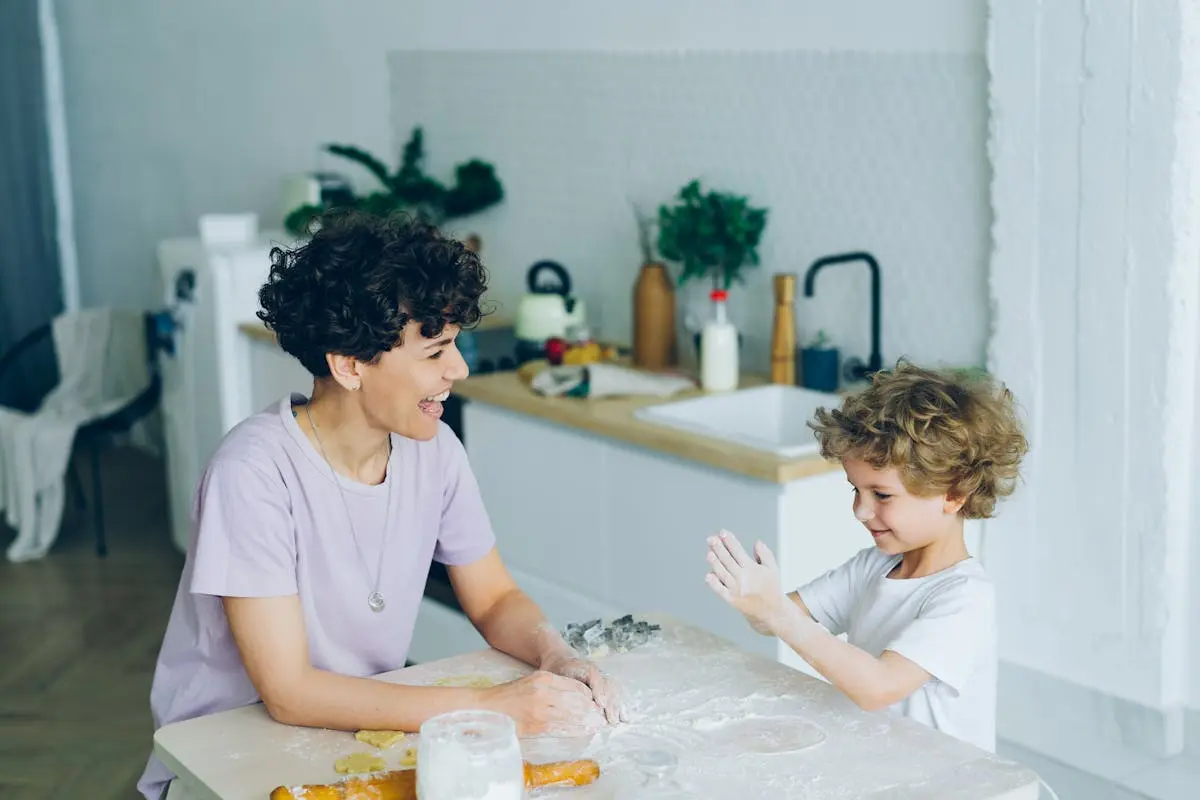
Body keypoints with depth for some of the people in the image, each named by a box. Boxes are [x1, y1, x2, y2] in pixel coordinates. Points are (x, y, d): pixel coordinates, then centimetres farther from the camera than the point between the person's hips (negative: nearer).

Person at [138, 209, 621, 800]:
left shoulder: (433, 450, -5)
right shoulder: (256, 471, -23)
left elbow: (494, 601, 7)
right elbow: (289, 691, -25)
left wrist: (557, 657, -16)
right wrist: (489, 707, -29)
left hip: (367, 726, 5)